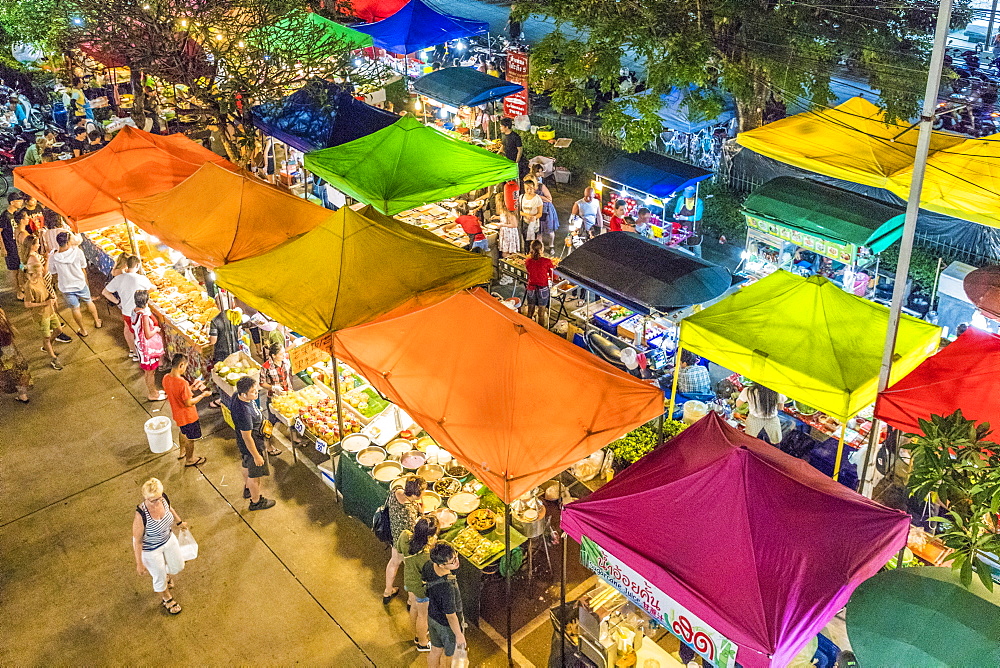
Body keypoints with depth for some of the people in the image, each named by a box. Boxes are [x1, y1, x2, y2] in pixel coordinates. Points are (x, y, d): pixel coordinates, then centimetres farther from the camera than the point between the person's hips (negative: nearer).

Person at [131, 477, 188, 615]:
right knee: (160, 577, 21)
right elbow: (137, 540, -25)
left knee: (178, 566, 27)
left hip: (169, 539, 5)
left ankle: (167, 577, 63)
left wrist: (179, 522, 20)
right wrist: (139, 563, -15)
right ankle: (166, 598, 53)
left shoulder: (163, 499, -24)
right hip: (151, 550, -5)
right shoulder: (141, 515, -40)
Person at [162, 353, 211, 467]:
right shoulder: (182, 383, -36)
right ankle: (189, 460, 36)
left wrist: (190, 388, 6)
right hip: (187, 415, -8)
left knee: (183, 432, 33)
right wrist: (203, 395, -17)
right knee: (190, 438, 16)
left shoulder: (166, 378, -11)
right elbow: (188, 403, -28)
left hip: (177, 414, 8)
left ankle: (182, 452, 54)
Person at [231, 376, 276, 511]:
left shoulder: (238, 396, -16)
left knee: (248, 467, 33)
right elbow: (247, 437, -30)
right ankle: (256, 501, 39)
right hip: (252, 445, -9)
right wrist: (256, 456, -20)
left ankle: (247, 490, 58)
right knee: (254, 474, 16)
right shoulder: (244, 412, -41)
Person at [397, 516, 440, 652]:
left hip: (408, 578, 7)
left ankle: (418, 635, 59)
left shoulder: (405, 536, -26)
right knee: (423, 615, 22)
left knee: (414, 607, 33)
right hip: (422, 587, -6)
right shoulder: (425, 557, -44)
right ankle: (423, 643, 49)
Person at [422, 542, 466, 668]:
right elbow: (451, 616, -29)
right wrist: (459, 635, -12)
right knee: (448, 654, 26)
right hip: (447, 625, -6)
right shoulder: (447, 588, -43)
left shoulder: (428, 566, -22)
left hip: (432, 616, 6)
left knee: (435, 651, 31)